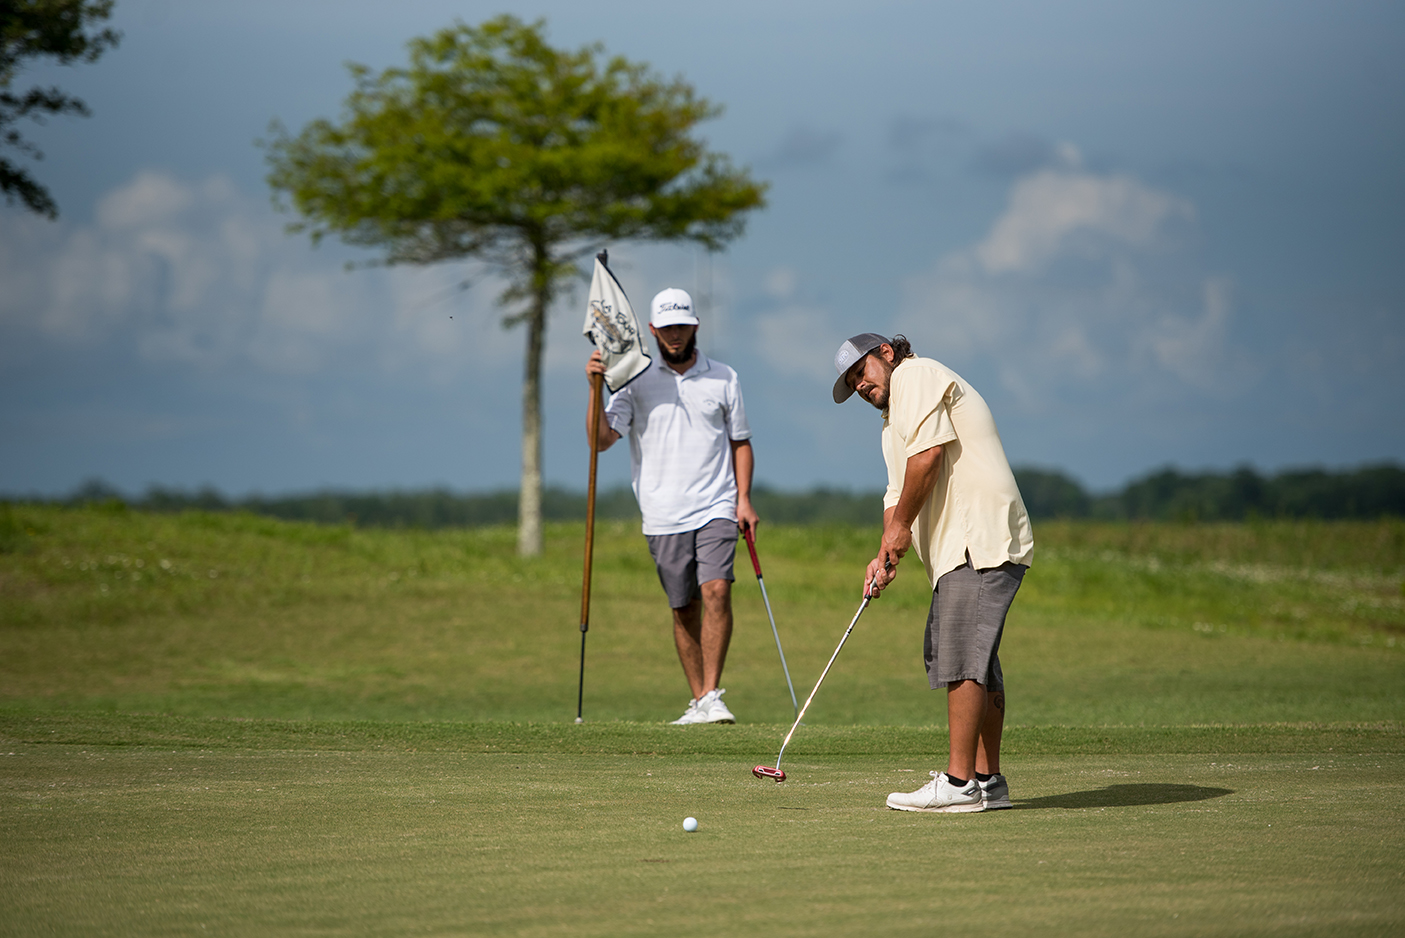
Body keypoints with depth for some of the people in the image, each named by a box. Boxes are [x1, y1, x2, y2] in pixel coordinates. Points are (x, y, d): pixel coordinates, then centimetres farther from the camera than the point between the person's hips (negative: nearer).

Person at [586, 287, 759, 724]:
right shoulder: (636, 381, 5)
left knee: (716, 591, -18)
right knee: (684, 608, 5)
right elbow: (602, 438, -4)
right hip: (664, 516, 1)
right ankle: (698, 701, 15)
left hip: (716, 508, -1)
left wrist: (744, 499, 3)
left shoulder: (723, 378, 8)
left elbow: (740, 442, 14)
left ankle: (713, 696, -17)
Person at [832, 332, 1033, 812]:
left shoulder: (918, 376, -2)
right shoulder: (893, 422, 28)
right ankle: (987, 780, 13)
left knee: (962, 658, -13)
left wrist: (900, 526, -5)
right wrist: (887, 555, 8)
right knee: (975, 663, 11)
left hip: (980, 541, -11)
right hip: (960, 549, 11)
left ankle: (958, 783, -15)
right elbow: (898, 494, 25)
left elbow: (928, 455, -13)